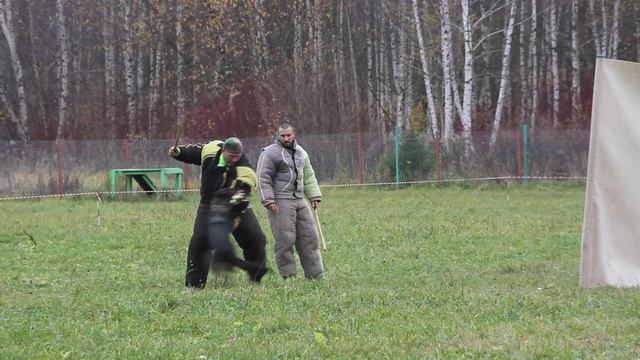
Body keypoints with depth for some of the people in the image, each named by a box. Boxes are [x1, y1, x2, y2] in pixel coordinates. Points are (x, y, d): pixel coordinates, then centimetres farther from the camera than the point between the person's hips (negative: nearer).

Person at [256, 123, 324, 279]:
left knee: (308, 236, 6)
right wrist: (268, 201, -16)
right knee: (285, 239, -9)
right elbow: (263, 178, -10)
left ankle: (315, 274, 12)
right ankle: (288, 275, -2)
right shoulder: (270, 153, -6)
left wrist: (314, 196, 17)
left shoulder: (301, 153, 17)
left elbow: (309, 176, 25)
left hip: (299, 200, 7)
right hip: (280, 202, -7)